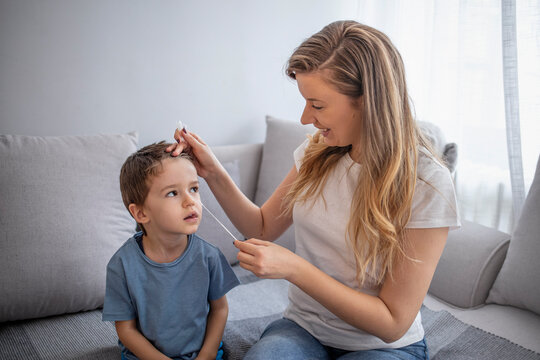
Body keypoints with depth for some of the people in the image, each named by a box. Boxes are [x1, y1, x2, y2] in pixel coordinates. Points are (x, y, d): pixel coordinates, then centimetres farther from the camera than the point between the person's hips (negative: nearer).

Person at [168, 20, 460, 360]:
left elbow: (392, 324, -18)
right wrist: (214, 173, -6)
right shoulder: (318, 152, -4)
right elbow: (264, 227, 9)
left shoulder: (427, 183, -20)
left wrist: (294, 268, -25)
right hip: (303, 328, 3)